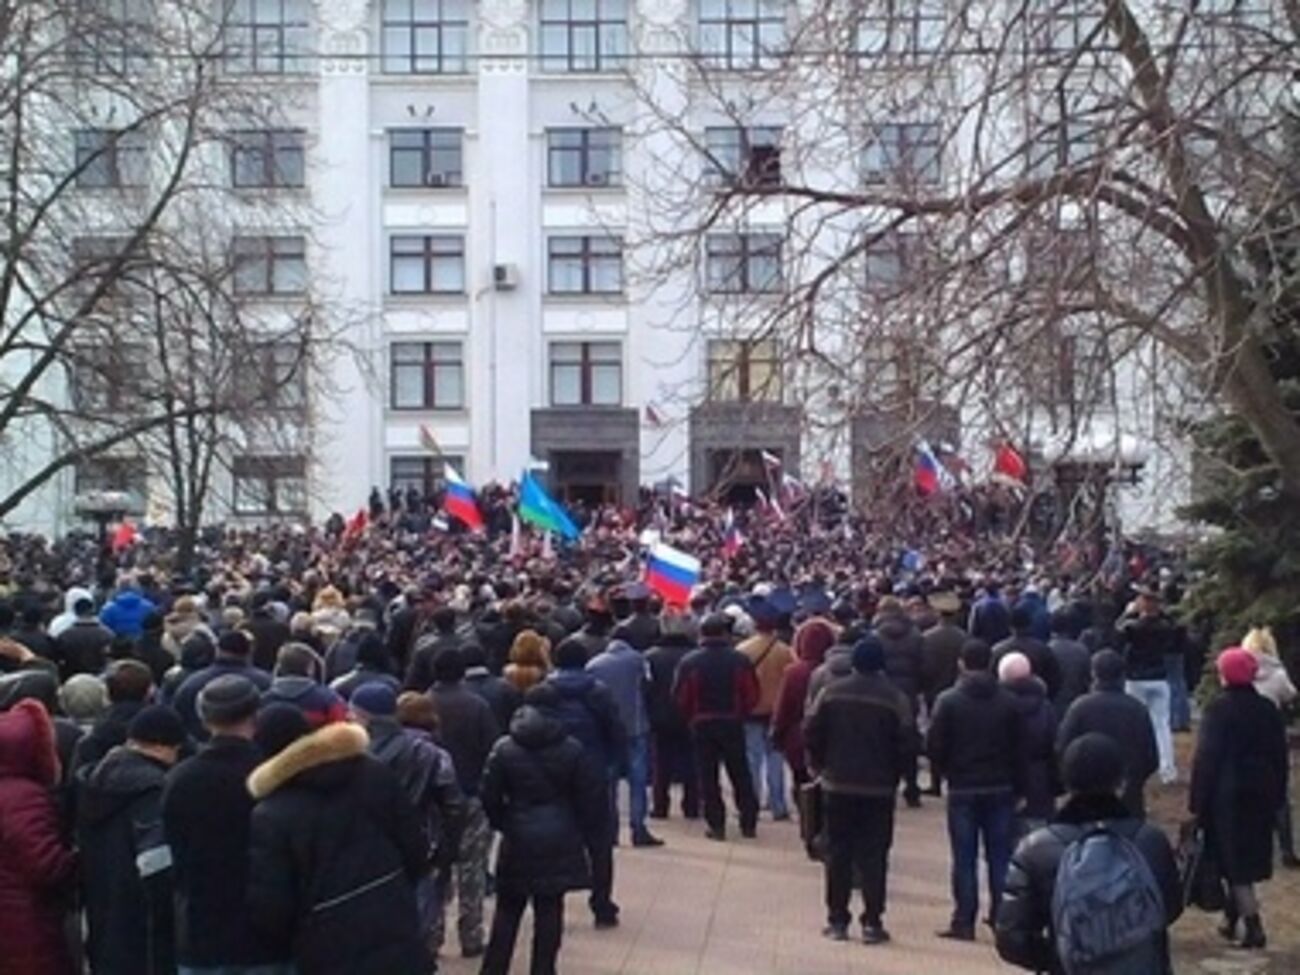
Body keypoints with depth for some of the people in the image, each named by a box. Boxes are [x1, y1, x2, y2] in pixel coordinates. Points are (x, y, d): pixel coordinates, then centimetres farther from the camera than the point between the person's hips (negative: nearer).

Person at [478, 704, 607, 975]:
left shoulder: (504, 750, -7)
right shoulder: (571, 749, -5)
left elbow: (490, 797, -5)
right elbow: (591, 795, -4)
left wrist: (502, 824, 11)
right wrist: (587, 834, 6)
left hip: (519, 839, 0)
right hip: (559, 841, 0)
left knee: (507, 910, 12)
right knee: (550, 911, 7)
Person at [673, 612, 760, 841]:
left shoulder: (689, 661, -8)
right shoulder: (740, 660, -7)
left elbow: (681, 697, -6)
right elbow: (752, 695, -4)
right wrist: (741, 714, 11)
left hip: (702, 725, -1)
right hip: (733, 723, 1)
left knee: (708, 778, 6)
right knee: (740, 775, 12)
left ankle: (716, 826, 4)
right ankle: (749, 824, 13)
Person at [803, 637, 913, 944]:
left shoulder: (832, 693, -3)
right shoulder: (895, 699, -8)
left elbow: (810, 732, -4)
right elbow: (908, 743, -11)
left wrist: (818, 765, 10)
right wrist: (895, 773, 5)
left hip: (838, 784, 1)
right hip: (879, 788, -1)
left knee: (838, 853, 10)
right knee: (873, 855, 4)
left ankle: (837, 920, 12)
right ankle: (872, 922, 3)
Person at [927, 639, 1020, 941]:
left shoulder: (949, 701, -9)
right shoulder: (1007, 701, -3)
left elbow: (934, 745, -9)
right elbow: (1018, 745, -1)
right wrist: (1008, 775, 13)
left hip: (963, 789, -2)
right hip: (1001, 788, 2)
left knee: (964, 859, 4)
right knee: (1000, 858, 9)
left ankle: (964, 922, 5)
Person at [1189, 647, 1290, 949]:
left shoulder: (1218, 709, -13)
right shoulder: (1268, 709, 5)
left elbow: (1206, 758, -15)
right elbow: (1281, 757, 10)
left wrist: (1197, 802, -10)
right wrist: (1278, 796, 18)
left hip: (1227, 793, -6)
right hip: (1262, 793, 6)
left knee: (1235, 860, 1)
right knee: (1249, 857, 16)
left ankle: (1253, 925, -4)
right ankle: (1231, 918, 26)